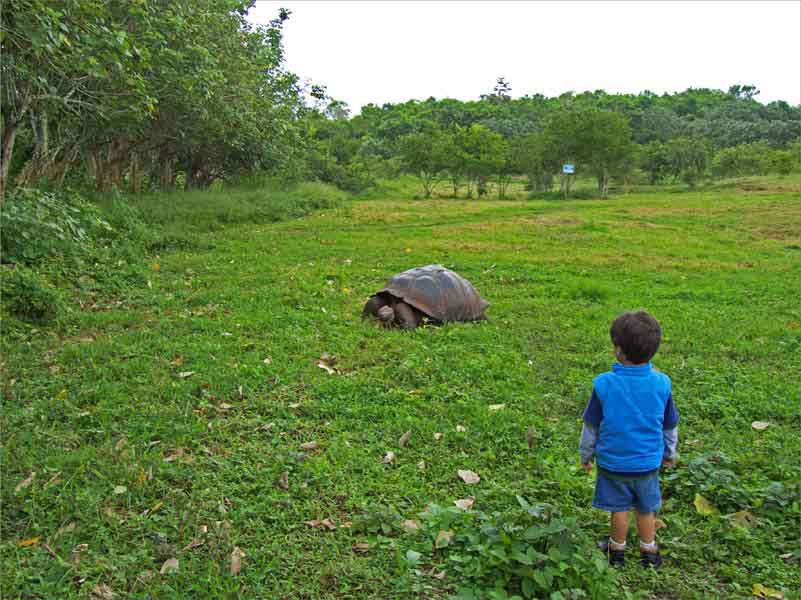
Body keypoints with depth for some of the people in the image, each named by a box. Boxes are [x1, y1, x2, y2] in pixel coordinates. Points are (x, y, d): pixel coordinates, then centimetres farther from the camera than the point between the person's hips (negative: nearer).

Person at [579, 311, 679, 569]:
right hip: (648, 462, 2)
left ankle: (617, 550, 32)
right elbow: (670, 426, 2)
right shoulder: (662, 383, -12)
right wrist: (669, 453, 20)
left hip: (613, 461, -2)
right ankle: (649, 553, 34)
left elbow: (591, 426, -8)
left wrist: (586, 454, 8)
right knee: (646, 510, 19)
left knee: (619, 509, 15)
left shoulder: (604, 383, -19)